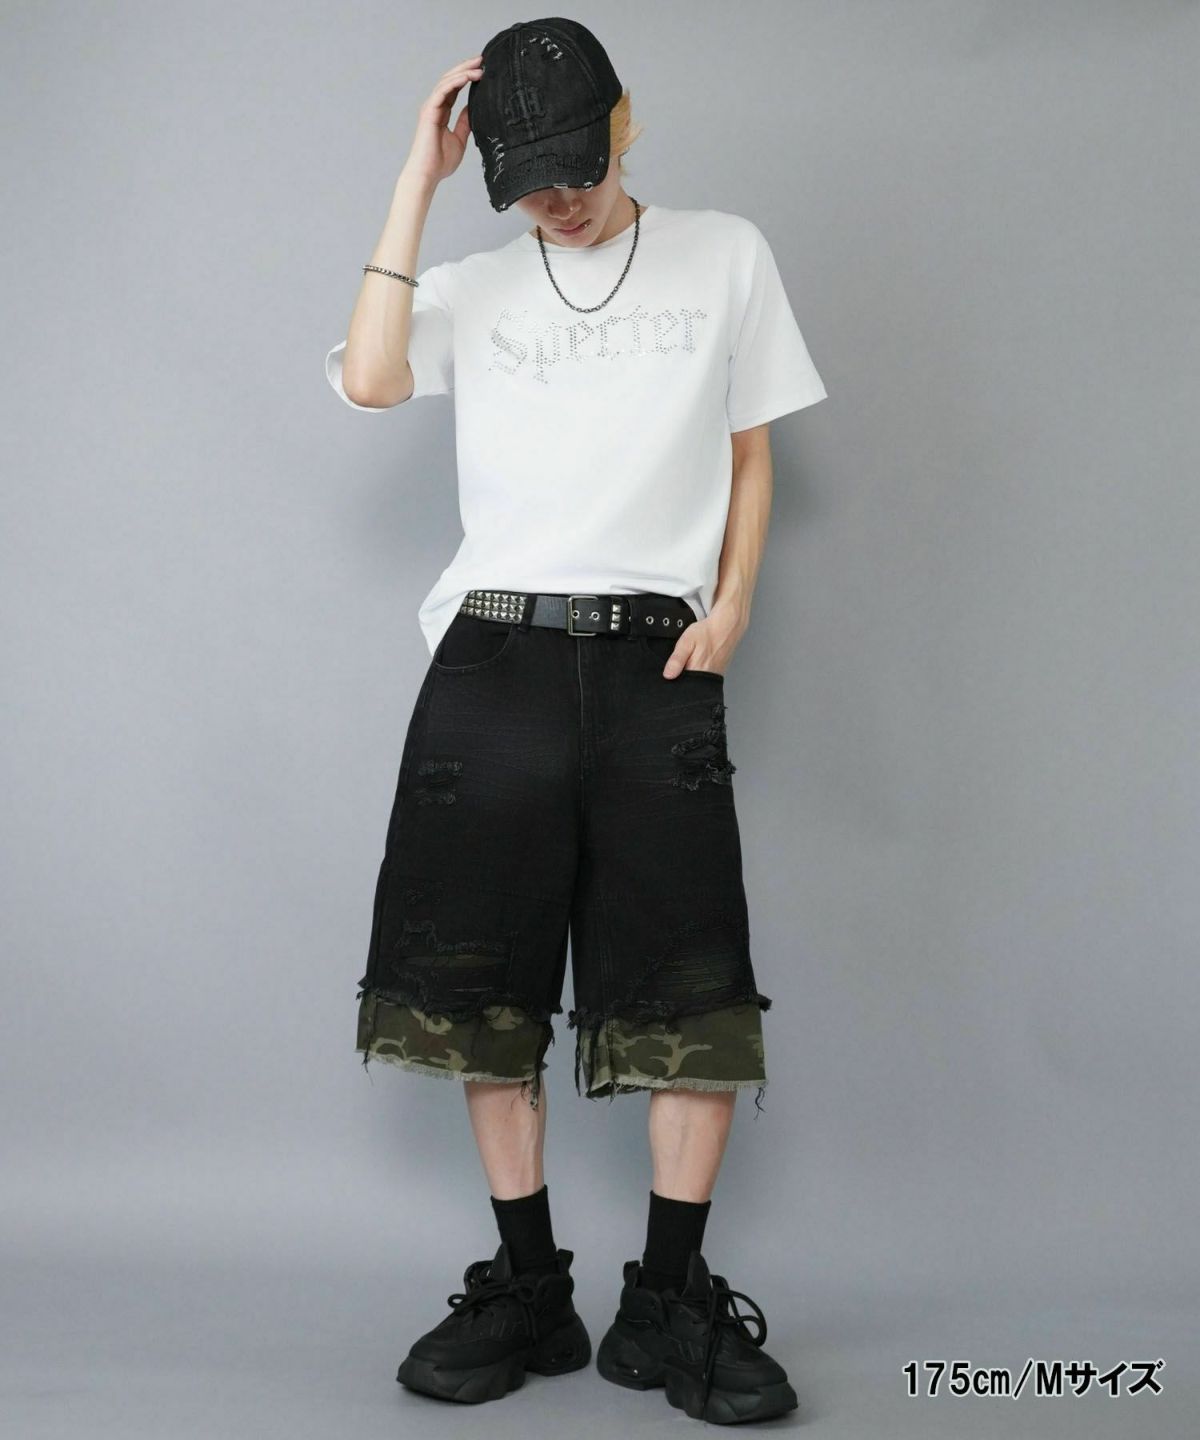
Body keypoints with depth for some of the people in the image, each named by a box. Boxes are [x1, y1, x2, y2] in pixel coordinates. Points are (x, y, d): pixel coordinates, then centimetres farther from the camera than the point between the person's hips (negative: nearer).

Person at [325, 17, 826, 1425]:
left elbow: (751, 451, 15)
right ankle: (528, 1293, 14)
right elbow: (369, 379, -6)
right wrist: (417, 179, -1)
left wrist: (731, 603, 0)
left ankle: (670, 1305, 7)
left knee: (698, 992, -6)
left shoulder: (725, 255, 13)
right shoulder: (473, 287, 13)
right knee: (482, 983, 1)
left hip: (654, 660, -1)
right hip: (492, 657, 1)